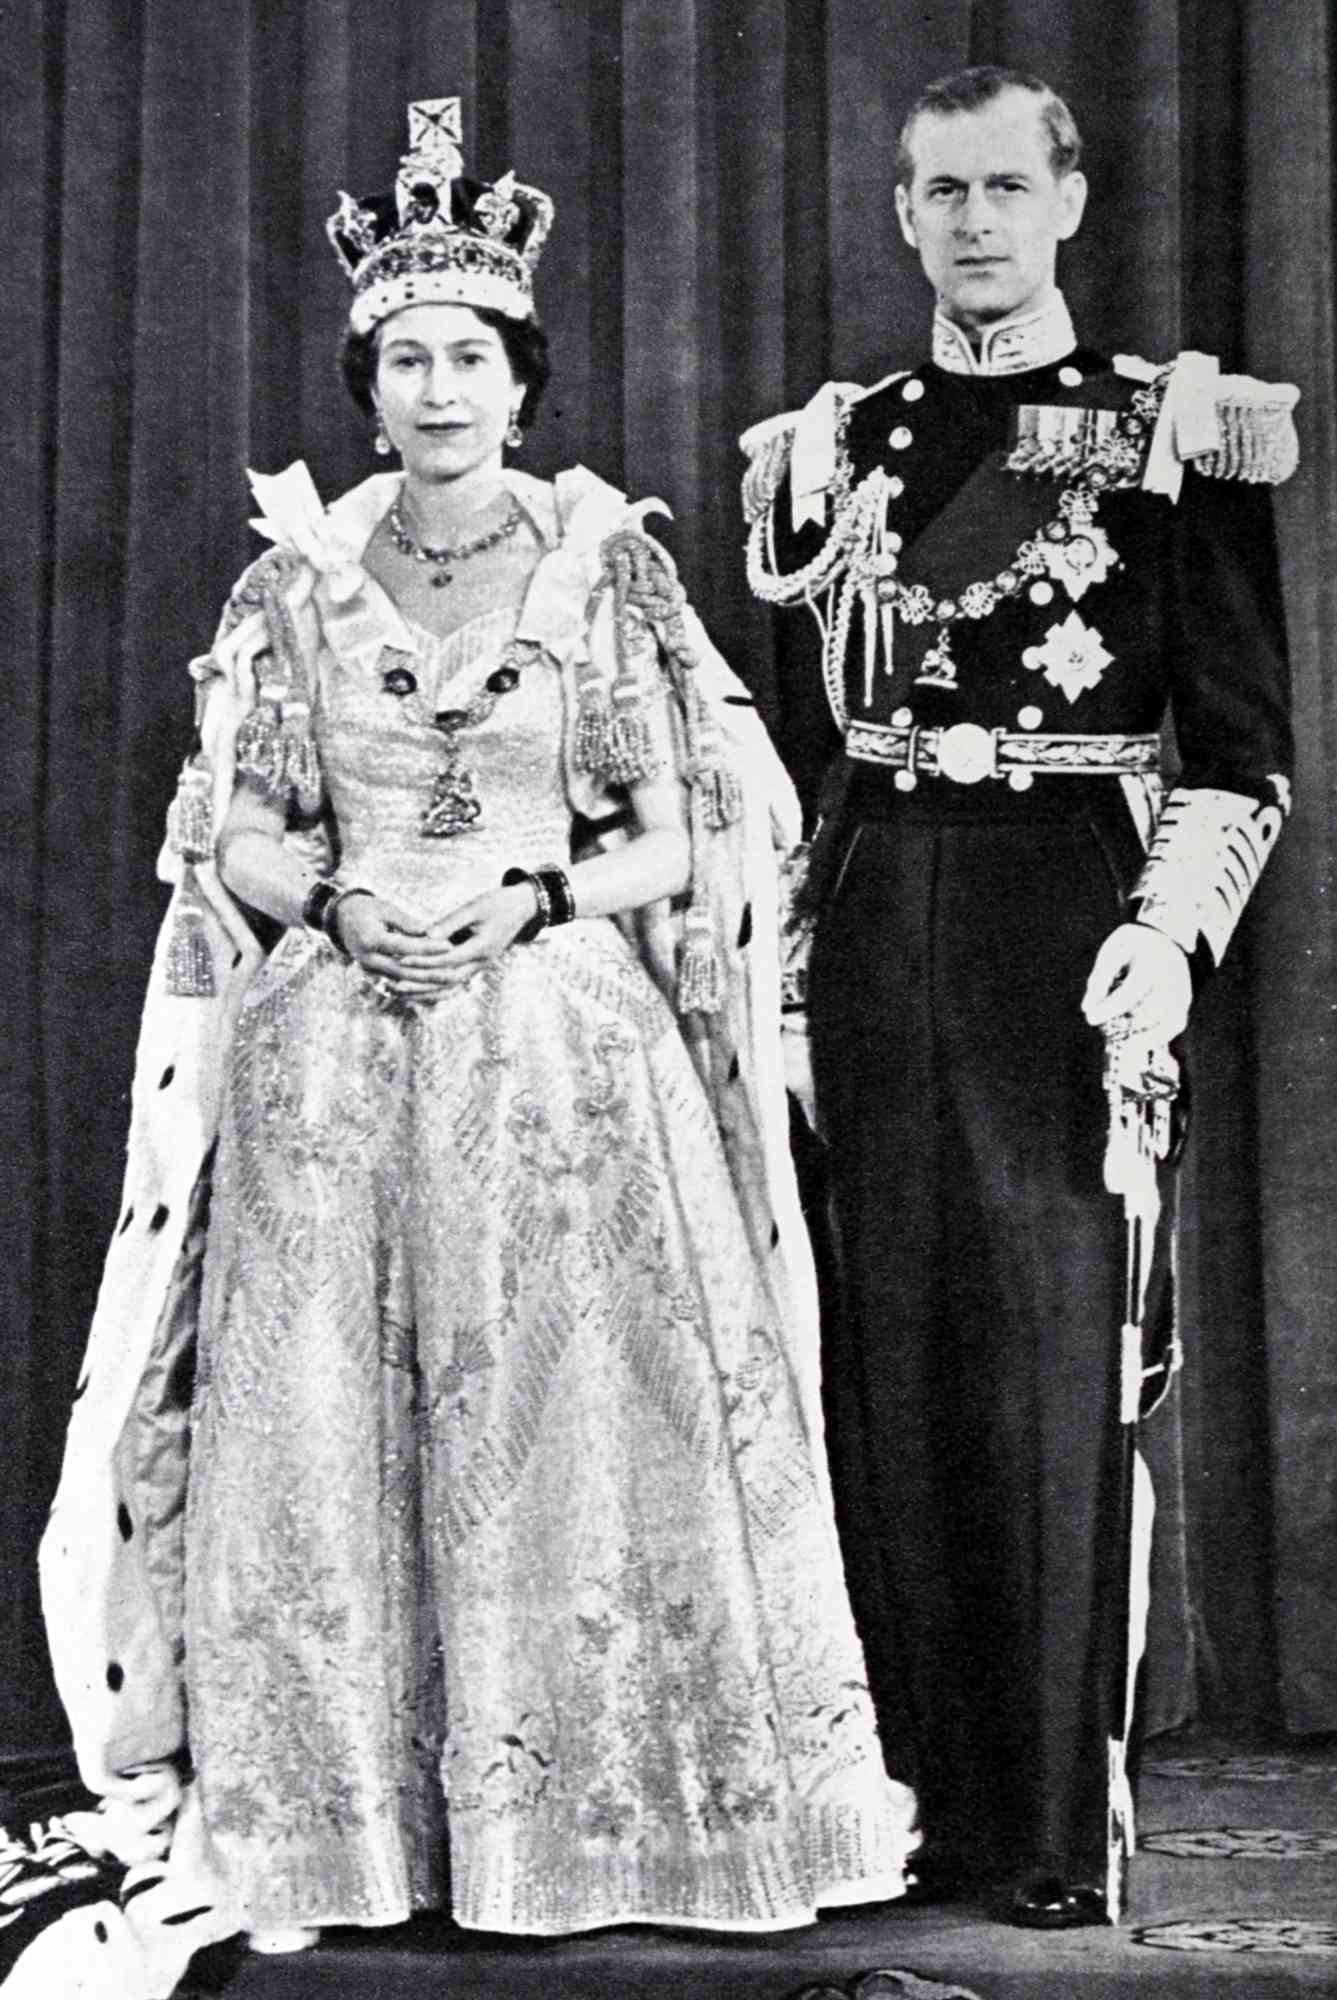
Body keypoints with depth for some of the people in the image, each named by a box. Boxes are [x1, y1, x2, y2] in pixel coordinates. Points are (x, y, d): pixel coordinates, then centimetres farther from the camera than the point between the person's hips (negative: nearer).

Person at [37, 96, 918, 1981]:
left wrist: (523, 897, -11)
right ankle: (328, 1832, 12)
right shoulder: (296, 583, 8)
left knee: (570, 1415, -1)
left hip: (562, 1049, -1)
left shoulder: (607, 569, 4)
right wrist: (341, 900, -10)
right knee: (323, 1420, 1)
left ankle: (581, 1825, 12)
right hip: (331, 1056, 2)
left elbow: (679, 844, 3)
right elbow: (237, 840, 9)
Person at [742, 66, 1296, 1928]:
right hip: (875, 926, 4)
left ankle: (1068, 1813, 8)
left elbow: (1247, 745, 1)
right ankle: (923, 1788, 16)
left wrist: (1170, 929, -13)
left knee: (1060, 1359, -3)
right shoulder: (827, 447, 14)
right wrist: (789, 954, 9)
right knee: (890, 1355, 5)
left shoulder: (1176, 431, 3)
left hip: (1068, 917, -3)